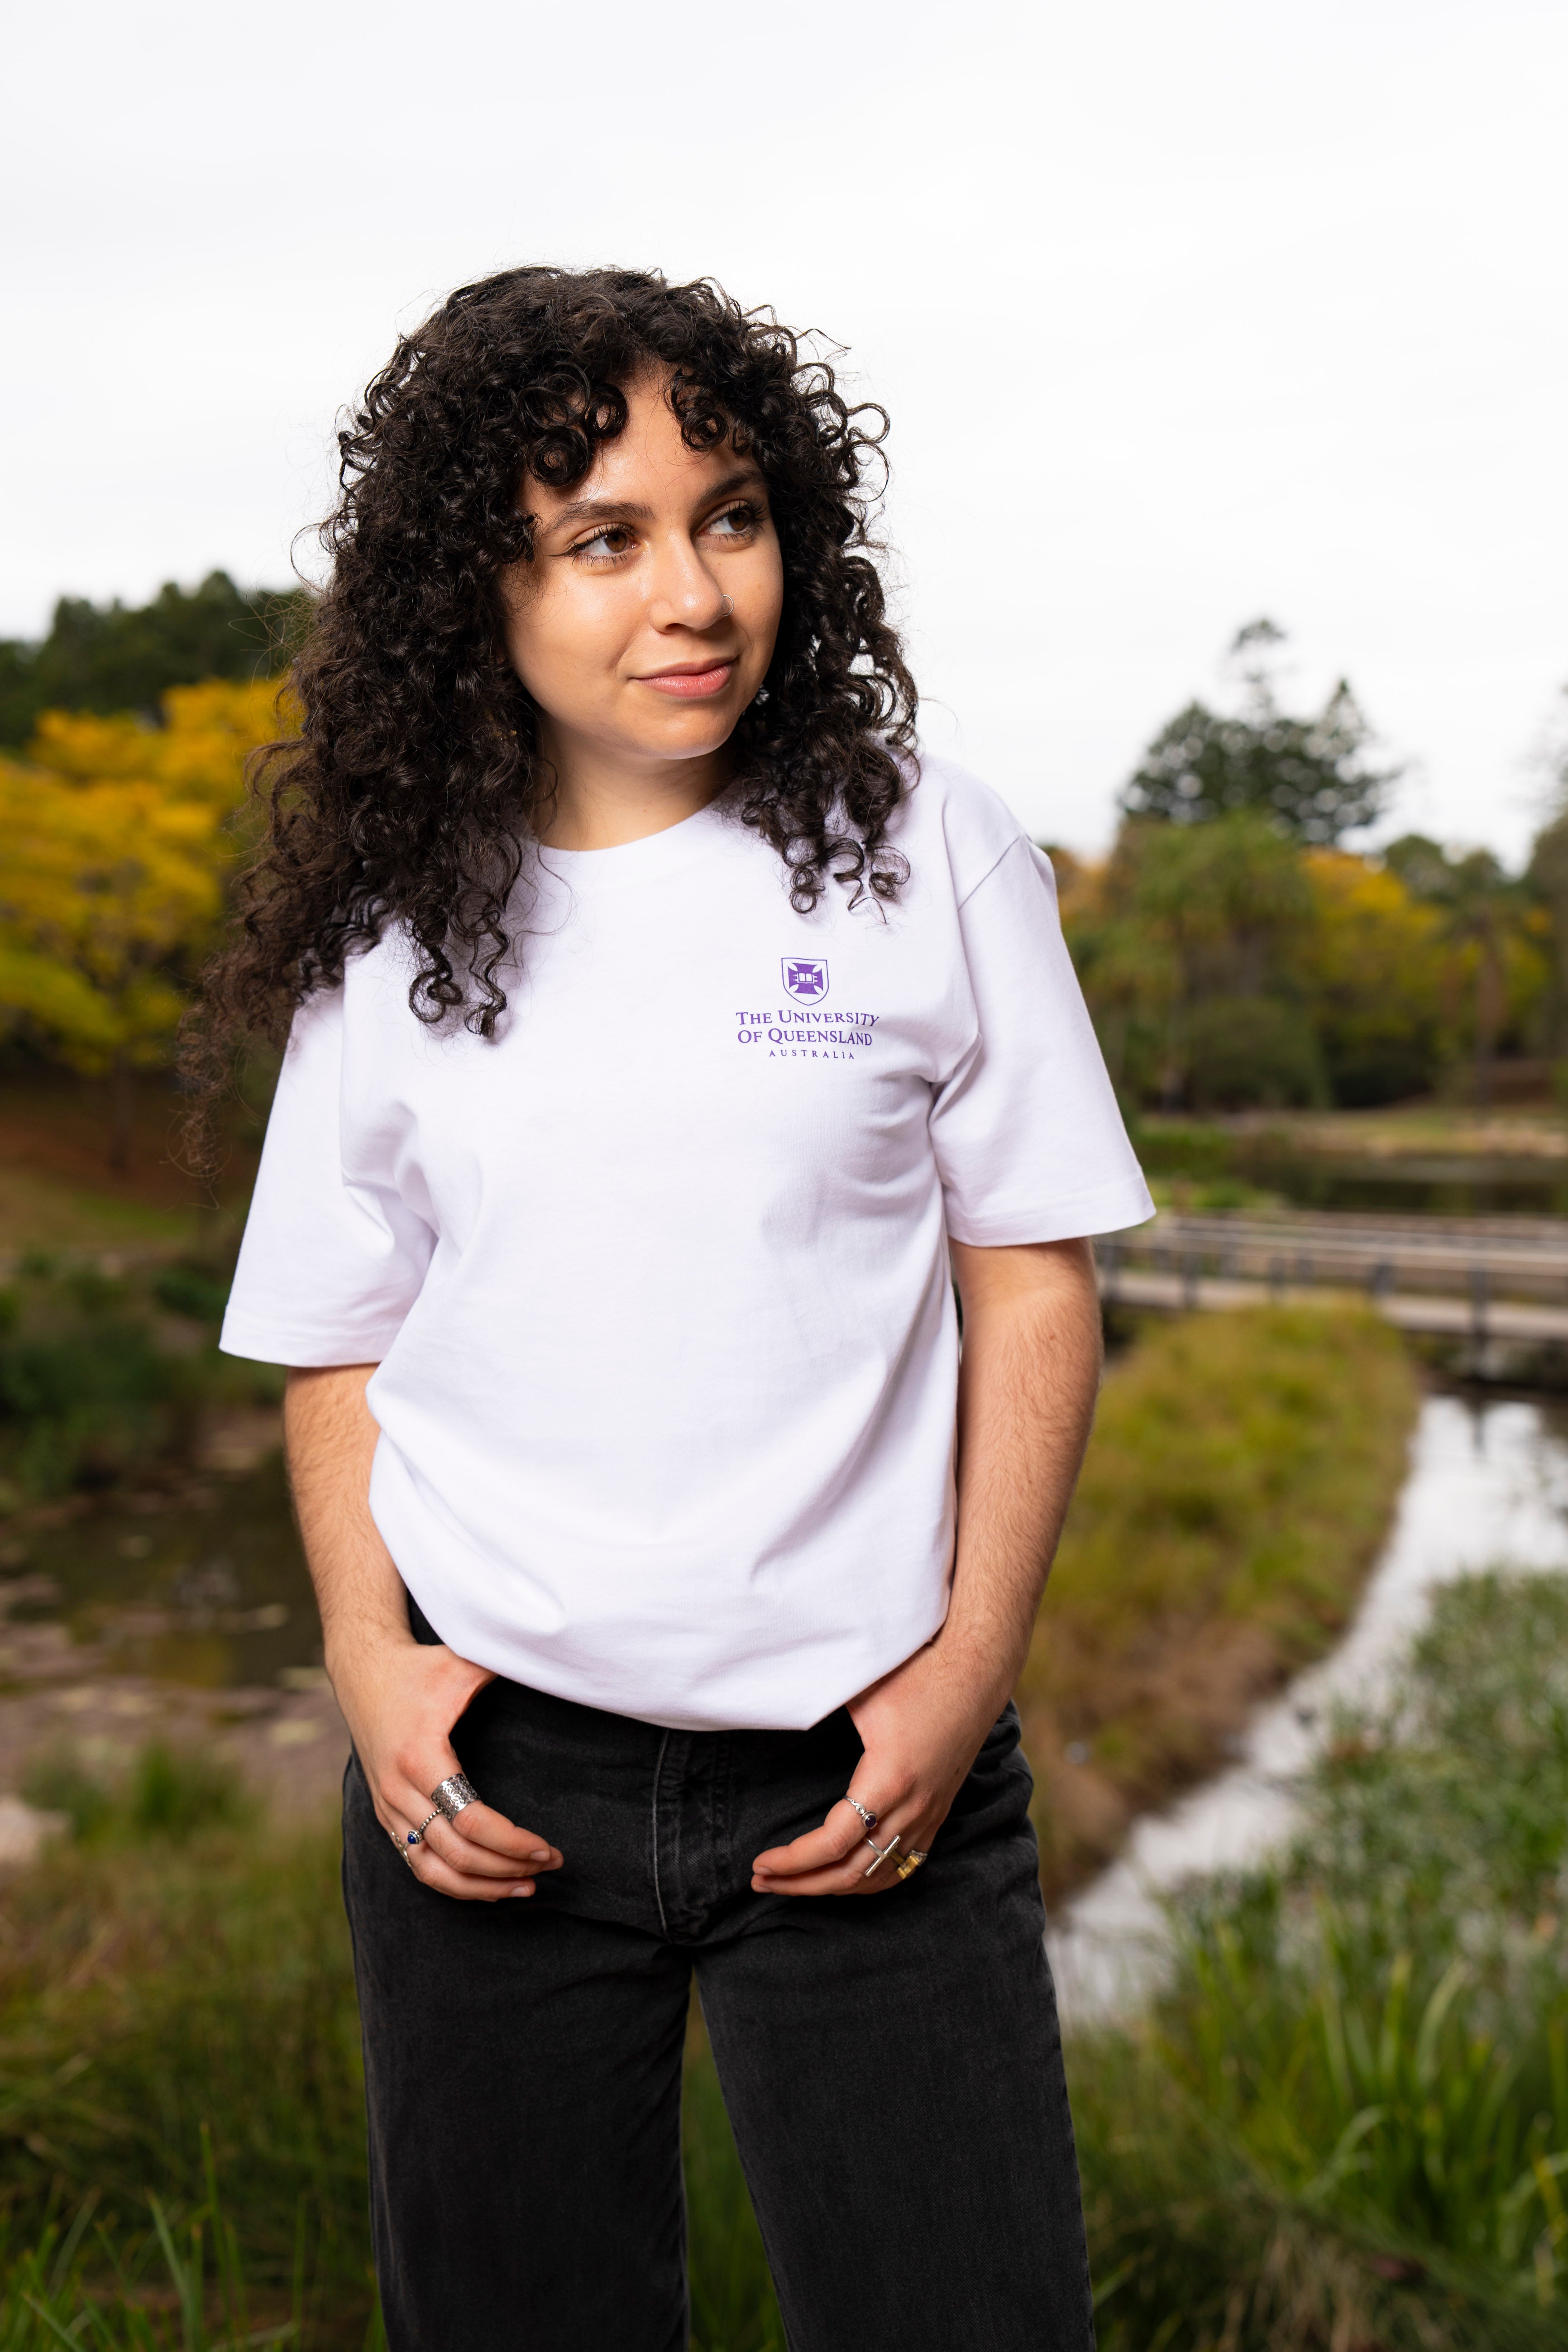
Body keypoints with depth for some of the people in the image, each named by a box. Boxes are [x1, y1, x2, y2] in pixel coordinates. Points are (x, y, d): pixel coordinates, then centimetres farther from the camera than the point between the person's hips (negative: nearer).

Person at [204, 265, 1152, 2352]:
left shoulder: (925, 849, -2)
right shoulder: (390, 933, 2)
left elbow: (1034, 1277, 1)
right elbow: (338, 1347, 9)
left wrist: (974, 1665, -7)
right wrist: (367, 1659, -5)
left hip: (860, 1767, -1)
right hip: (491, 1769, 2)